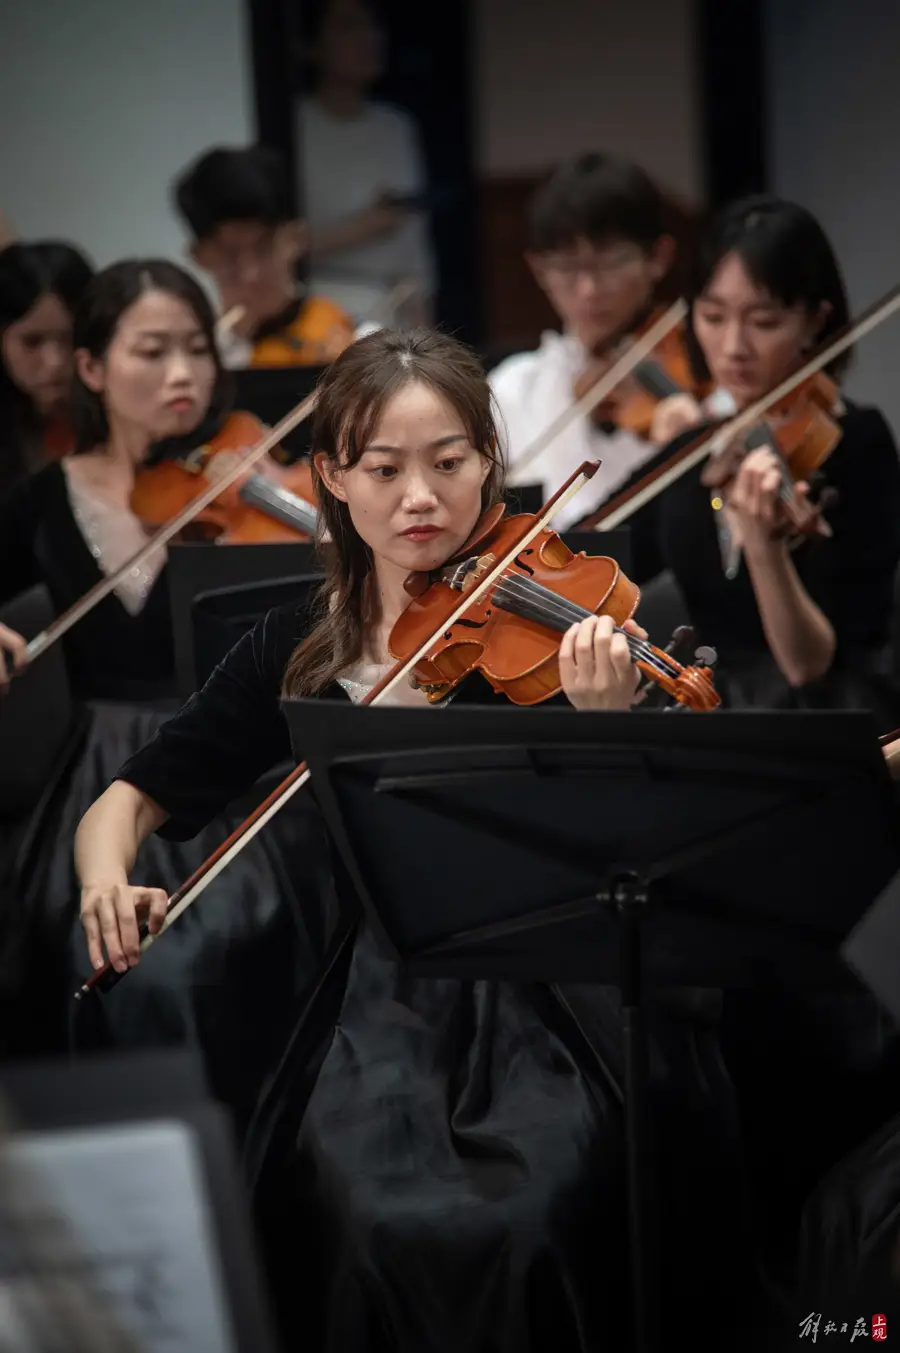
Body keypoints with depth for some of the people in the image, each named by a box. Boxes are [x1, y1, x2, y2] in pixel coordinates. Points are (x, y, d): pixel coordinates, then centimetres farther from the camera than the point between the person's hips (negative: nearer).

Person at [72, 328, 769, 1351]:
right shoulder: (300, 649, 7)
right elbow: (130, 800, 13)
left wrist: (608, 727, -32)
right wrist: (108, 876, -10)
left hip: (550, 1005, -2)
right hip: (383, 1008, 2)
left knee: (531, 1224, -28)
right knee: (379, 1226, -25)